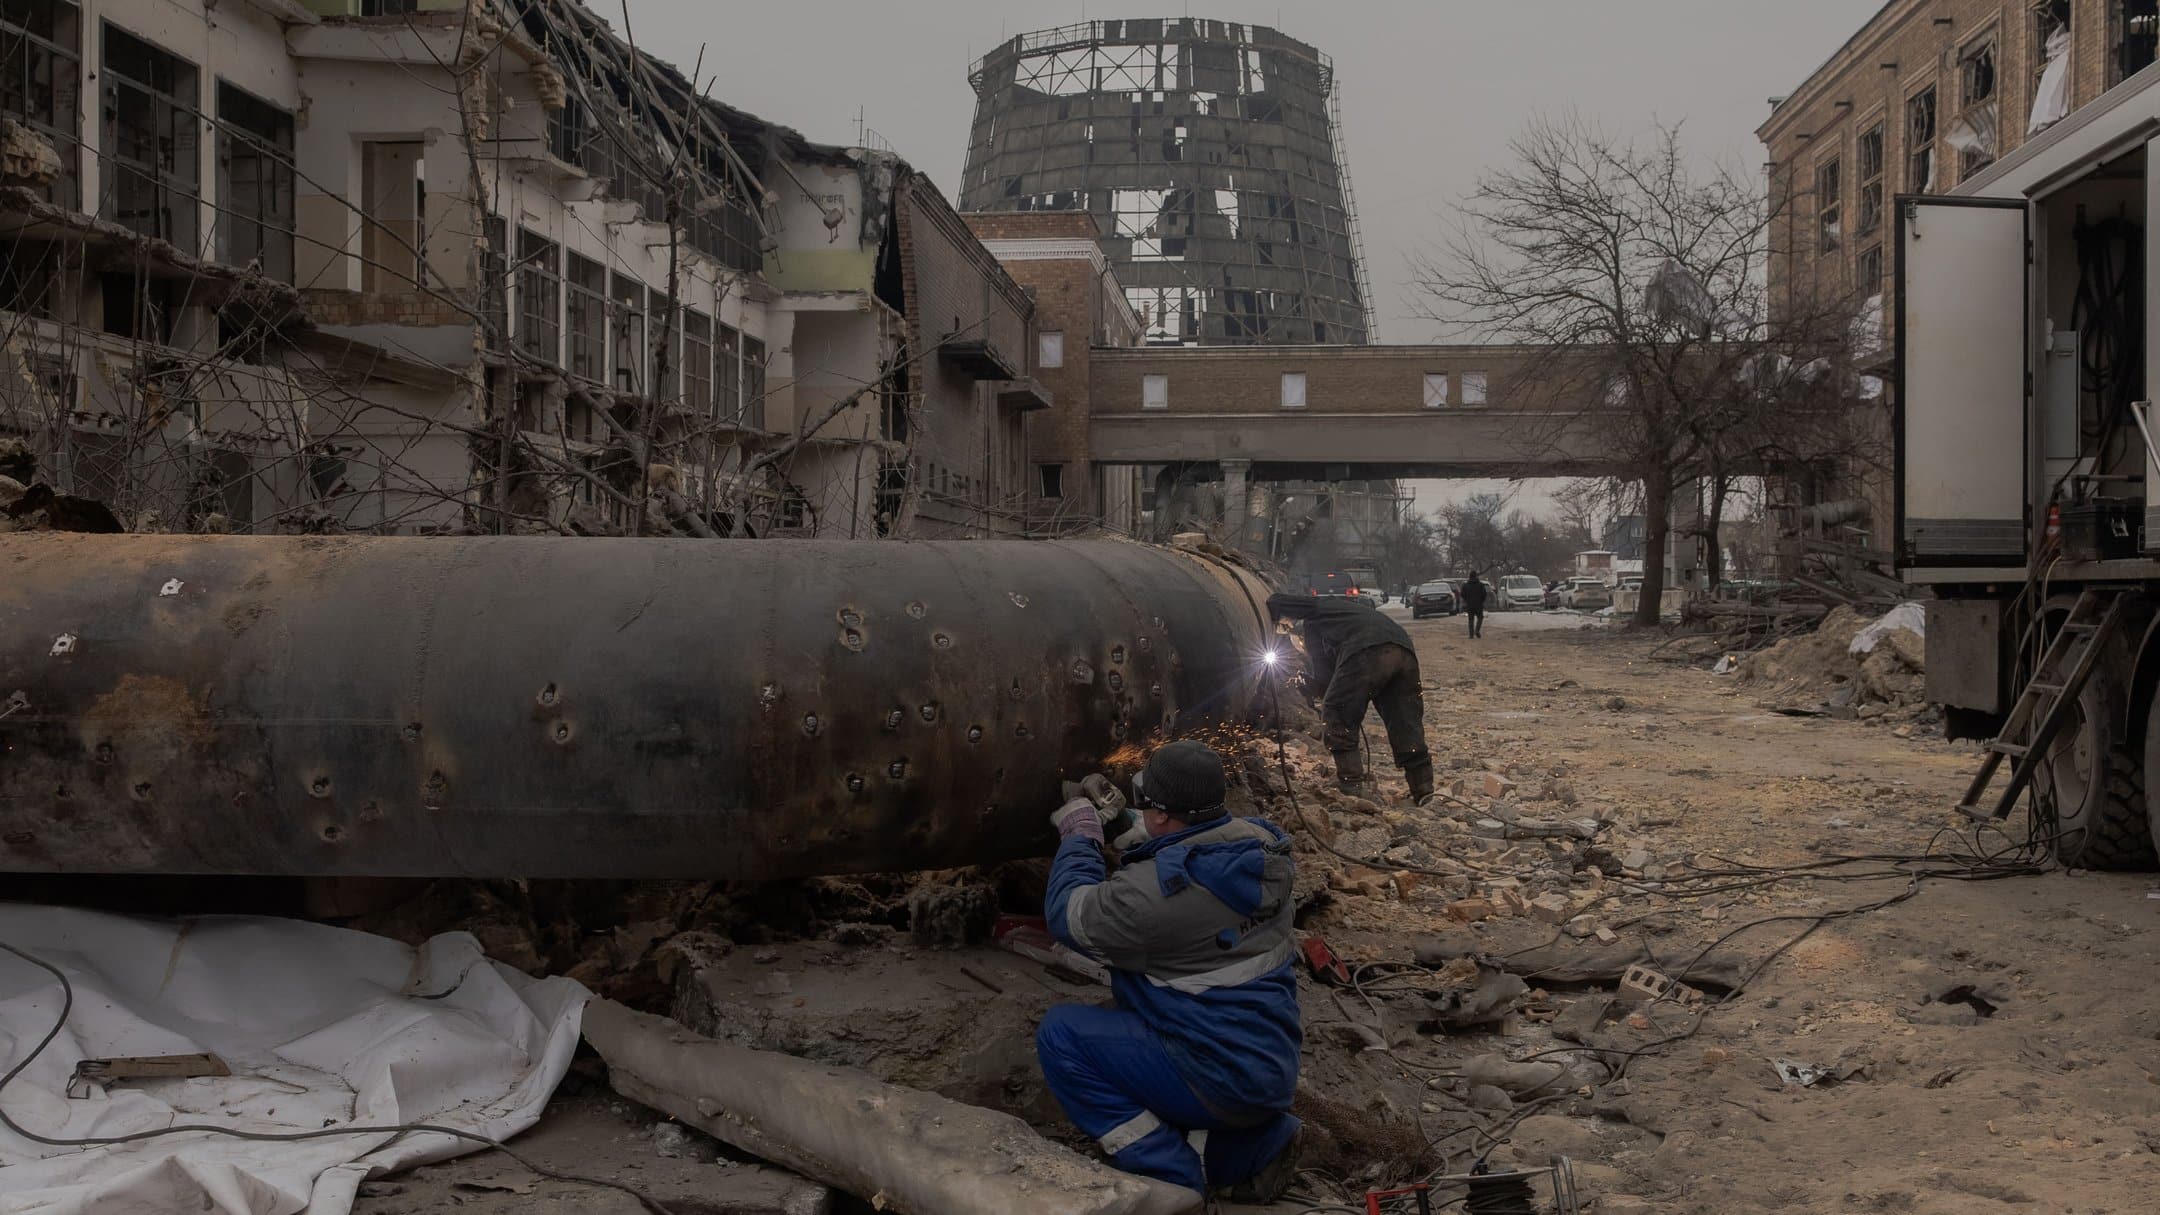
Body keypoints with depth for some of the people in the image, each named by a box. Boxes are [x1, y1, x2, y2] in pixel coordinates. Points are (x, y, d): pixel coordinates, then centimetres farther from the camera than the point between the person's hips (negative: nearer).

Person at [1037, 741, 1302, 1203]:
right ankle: (1254, 1143, 12)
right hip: (1276, 1074, 8)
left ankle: (1171, 1177, -5)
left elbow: (1067, 914, -9)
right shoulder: (1263, 850, -2)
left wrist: (1080, 835, 5)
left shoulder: (1160, 887, -25)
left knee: (1060, 1033, -6)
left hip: (1222, 1080, -8)